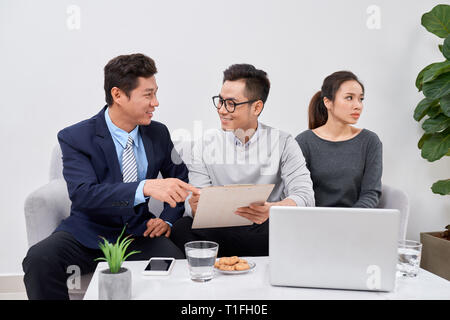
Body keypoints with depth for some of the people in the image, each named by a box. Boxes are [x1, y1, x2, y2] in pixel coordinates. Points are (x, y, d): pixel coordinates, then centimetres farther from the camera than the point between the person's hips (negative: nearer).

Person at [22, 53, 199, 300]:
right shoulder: (75, 138, -9)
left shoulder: (158, 133, 5)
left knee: (179, 265, -29)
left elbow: (181, 179, 17)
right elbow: (82, 194, -25)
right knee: (39, 259, -31)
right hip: (89, 235, -1)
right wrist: (146, 187, -39)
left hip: (139, 234, 2)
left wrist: (168, 220, -2)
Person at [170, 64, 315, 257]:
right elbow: (193, 205, 1)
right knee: (182, 229, -31)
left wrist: (272, 209, -30)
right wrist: (195, 207, -25)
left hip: (268, 229, 0)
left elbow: (304, 196, -8)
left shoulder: (283, 144, 3)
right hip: (218, 231, 0)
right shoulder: (204, 147, 7)